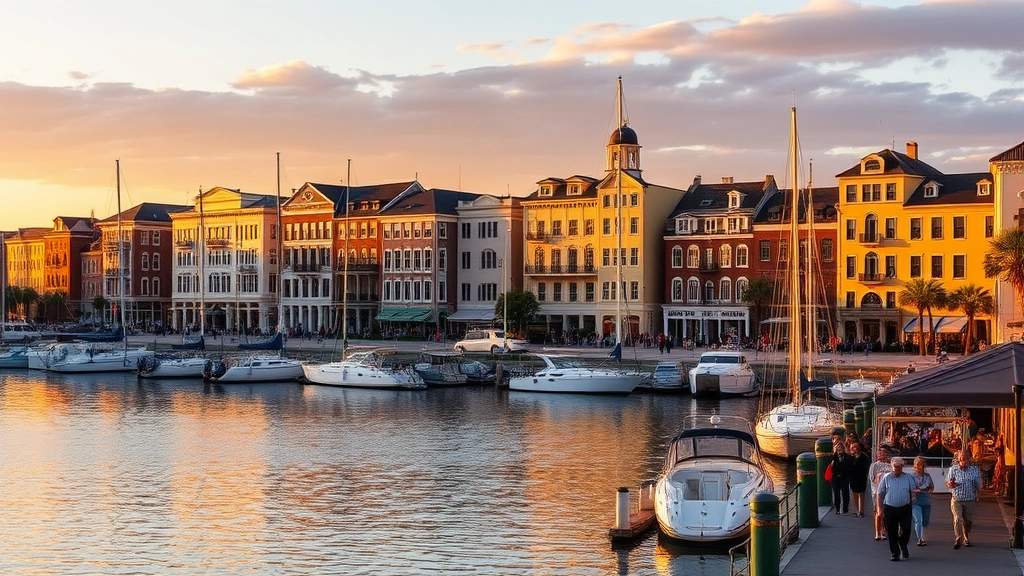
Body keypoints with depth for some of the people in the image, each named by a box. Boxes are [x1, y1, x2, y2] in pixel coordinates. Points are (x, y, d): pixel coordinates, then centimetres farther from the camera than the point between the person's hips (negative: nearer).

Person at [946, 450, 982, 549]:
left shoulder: (974, 469, 3)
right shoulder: (953, 469, -3)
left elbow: (978, 485, 8)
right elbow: (947, 483, -2)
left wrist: (978, 496, 3)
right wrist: (950, 484, -25)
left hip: (970, 500, 2)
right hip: (957, 499, -2)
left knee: (968, 521, 11)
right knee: (957, 519, -15)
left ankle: (966, 539, 30)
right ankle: (958, 540, -9)